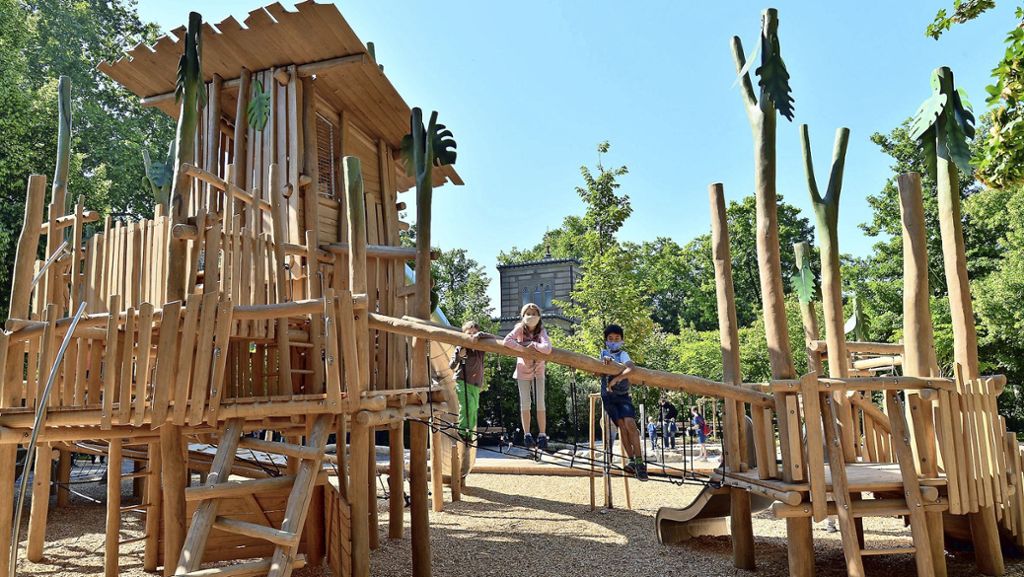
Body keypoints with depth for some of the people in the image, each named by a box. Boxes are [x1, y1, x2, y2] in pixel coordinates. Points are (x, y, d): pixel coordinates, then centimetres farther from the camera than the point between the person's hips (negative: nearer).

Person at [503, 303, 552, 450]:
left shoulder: (541, 331, -18)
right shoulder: (520, 328, -16)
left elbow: (547, 349, -36)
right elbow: (507, 341, -34)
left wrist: (533, 344, -28)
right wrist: (524, 348, -34)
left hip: (538, 370, 0)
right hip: (523, 370, 0)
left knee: (540, 404, -2)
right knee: (525, 404, 6)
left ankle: (542, 435, 4)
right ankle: (527, 434, 16)